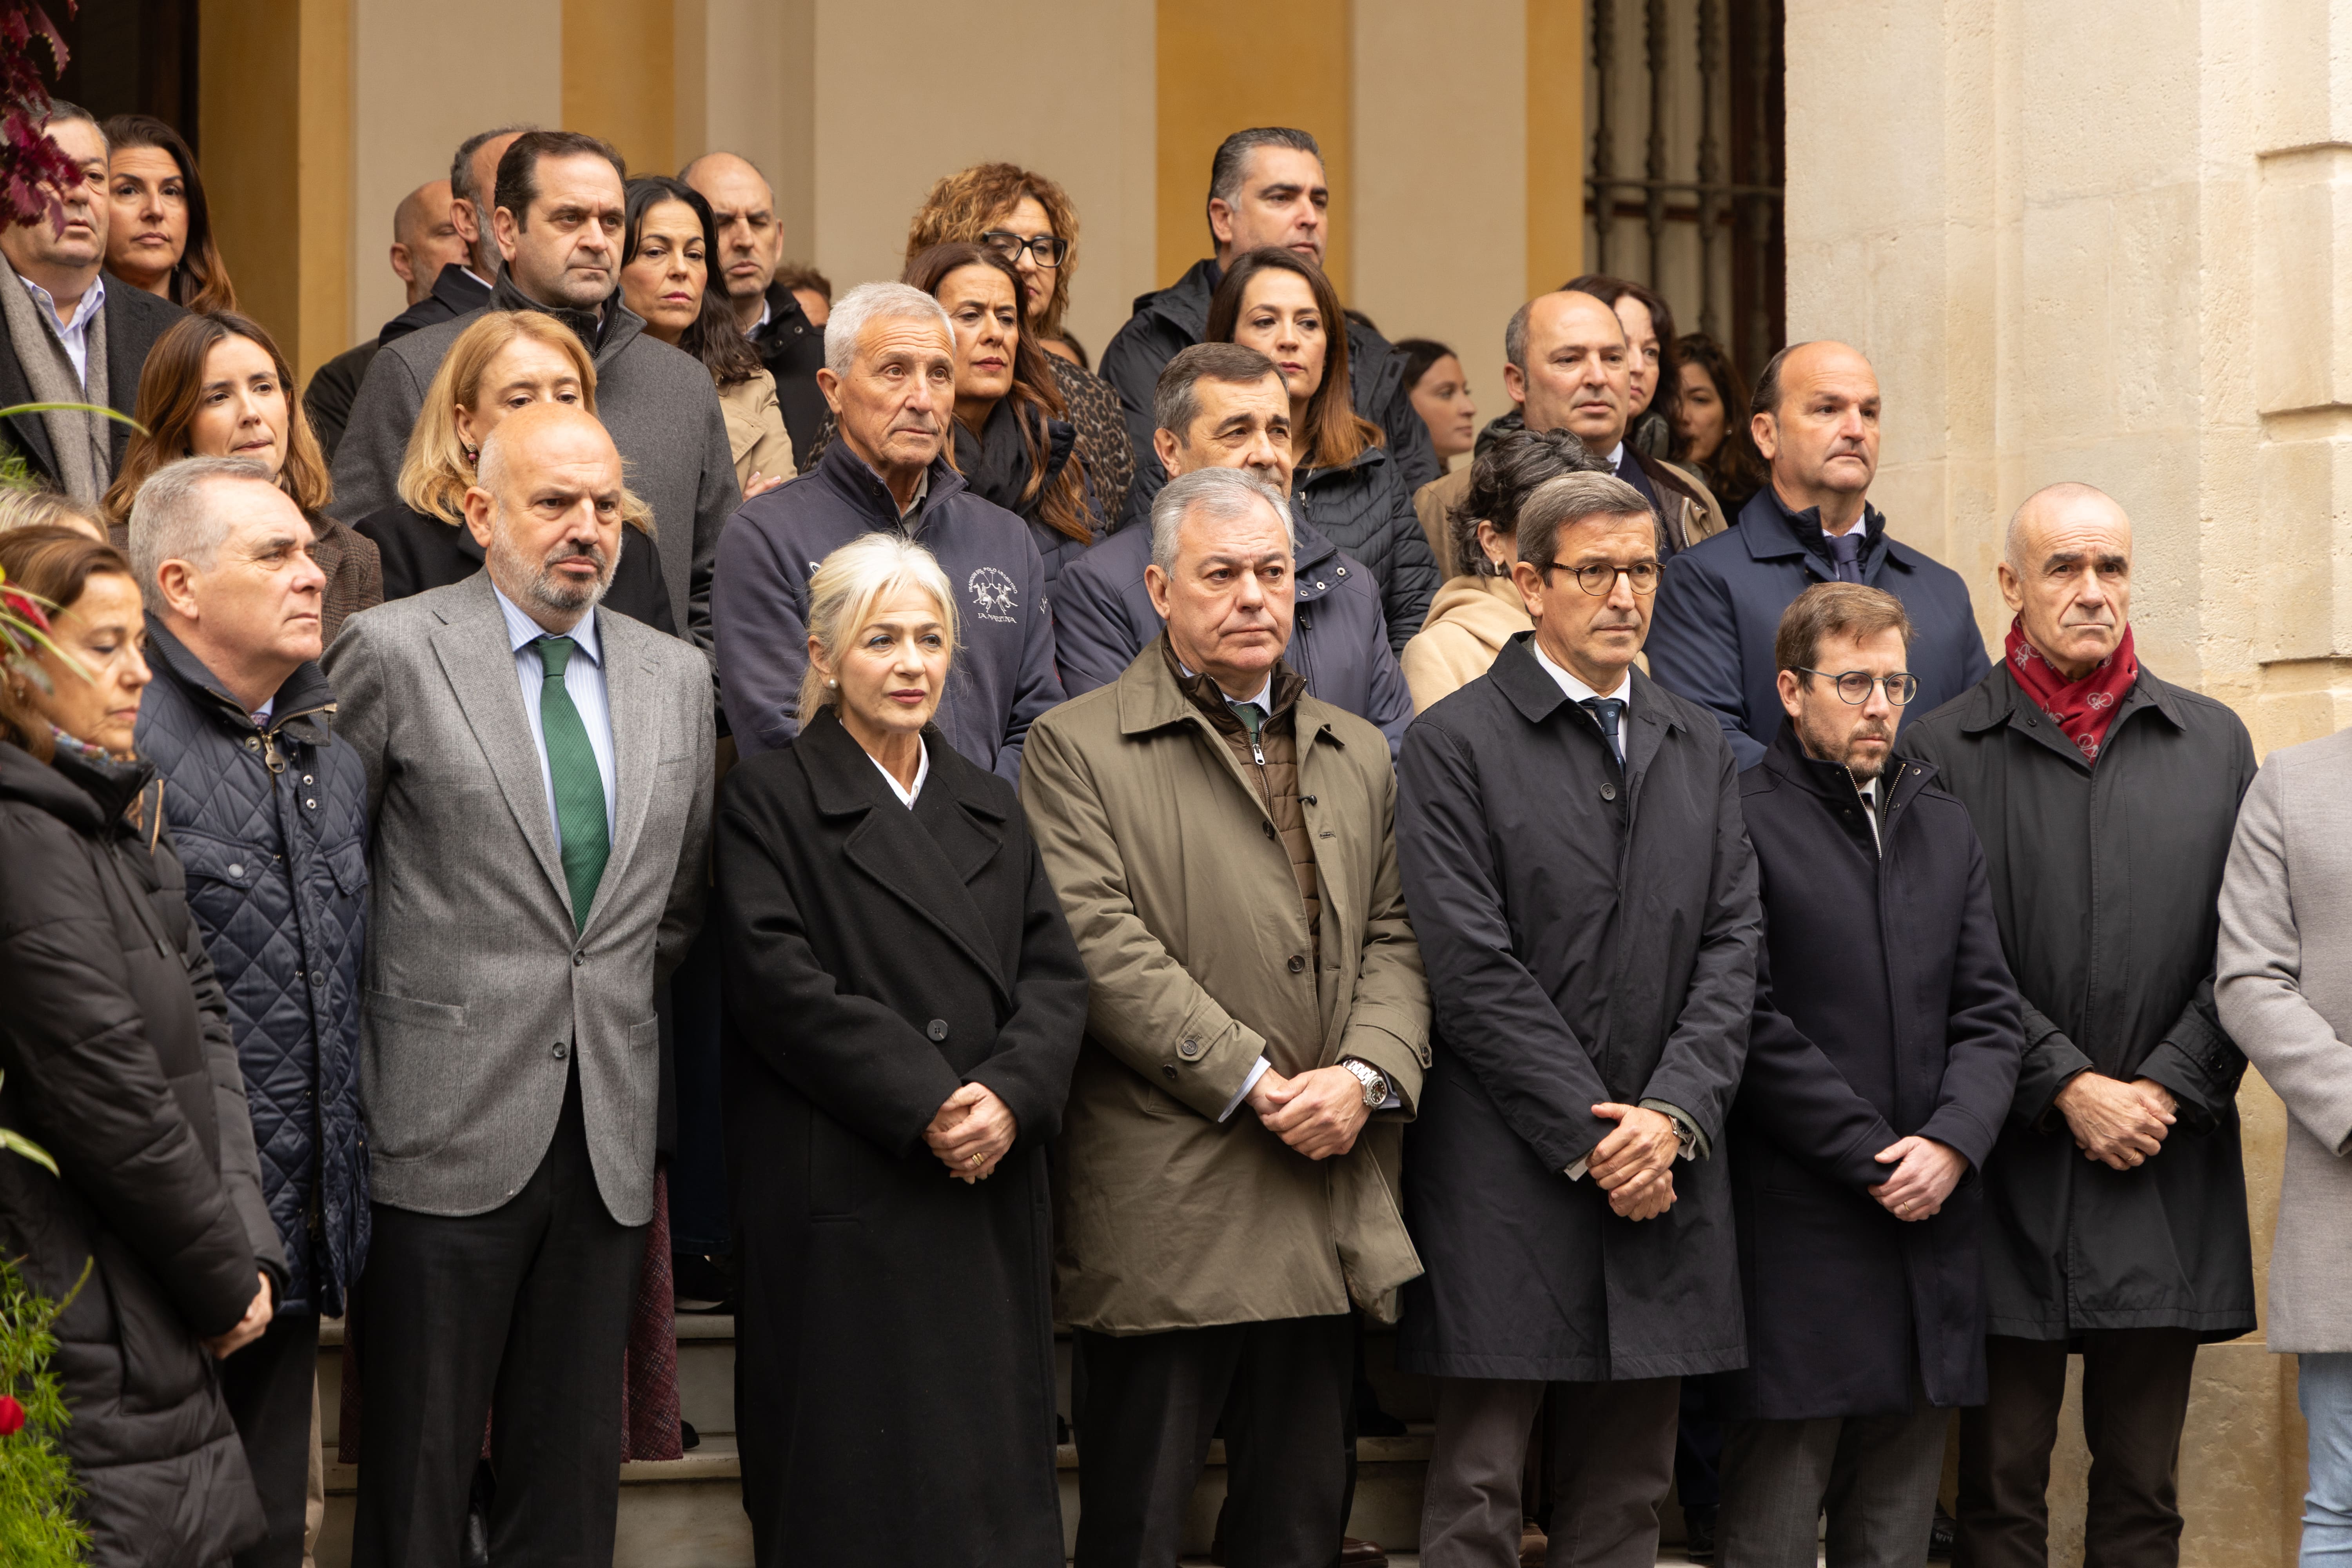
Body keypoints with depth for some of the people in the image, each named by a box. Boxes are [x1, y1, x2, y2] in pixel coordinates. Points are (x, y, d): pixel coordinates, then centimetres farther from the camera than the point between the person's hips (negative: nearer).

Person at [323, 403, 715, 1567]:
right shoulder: (393, 652, -4)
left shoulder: (677, 677, 12)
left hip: (608, 1132, 5)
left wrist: (616, 1011, 14)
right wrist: (379, 1027, 3)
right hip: (448, 1122, -4)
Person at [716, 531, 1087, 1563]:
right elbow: (781, 984, -11)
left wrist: (1011, 1093, -11)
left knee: (991, 1476, 3)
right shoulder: (770, 801, 0)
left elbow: (1054, 973, 9)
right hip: (842, 1202, -5)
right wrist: (925, 1103, -16)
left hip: (988, 1197, 5)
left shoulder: (990, 809, 18)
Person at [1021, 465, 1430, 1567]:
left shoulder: (1358, 756, 19)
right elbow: (1100, 944, -11)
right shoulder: (1076, 749, -1)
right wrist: (1254, 1082, -14)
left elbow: (1395, 938, 12)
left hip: (1328, 1213, 5)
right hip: (1163, 1207, -5)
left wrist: (1367, 1074, -7)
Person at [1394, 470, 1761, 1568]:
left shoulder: (1698, 749, 15)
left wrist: (1672, 1116, -7)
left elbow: (1732, 944, 8)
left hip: (1661, 1176, 5)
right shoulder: (1455, 744, -3)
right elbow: (1474, 969, -9)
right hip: (1509, 1180, -5)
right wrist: (1590, 1137, -12)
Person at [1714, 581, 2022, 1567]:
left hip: (1930, 1231, 6)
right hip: (1797, 1236, -6)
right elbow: (1753, 1023, -10)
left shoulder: (1945, 829, 17)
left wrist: (1953, 1141, -6)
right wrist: (1873, 1155, -11)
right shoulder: (1741, 821, -5)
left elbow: (1990, 1015, 12)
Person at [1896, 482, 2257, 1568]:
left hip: (2165, 1173, 2)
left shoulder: (2213, 744, 11)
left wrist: (2165, 1090, -6)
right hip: (2010, 1176, -2)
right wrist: (2069, 1088, -11)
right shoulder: (1941, 751, 2)